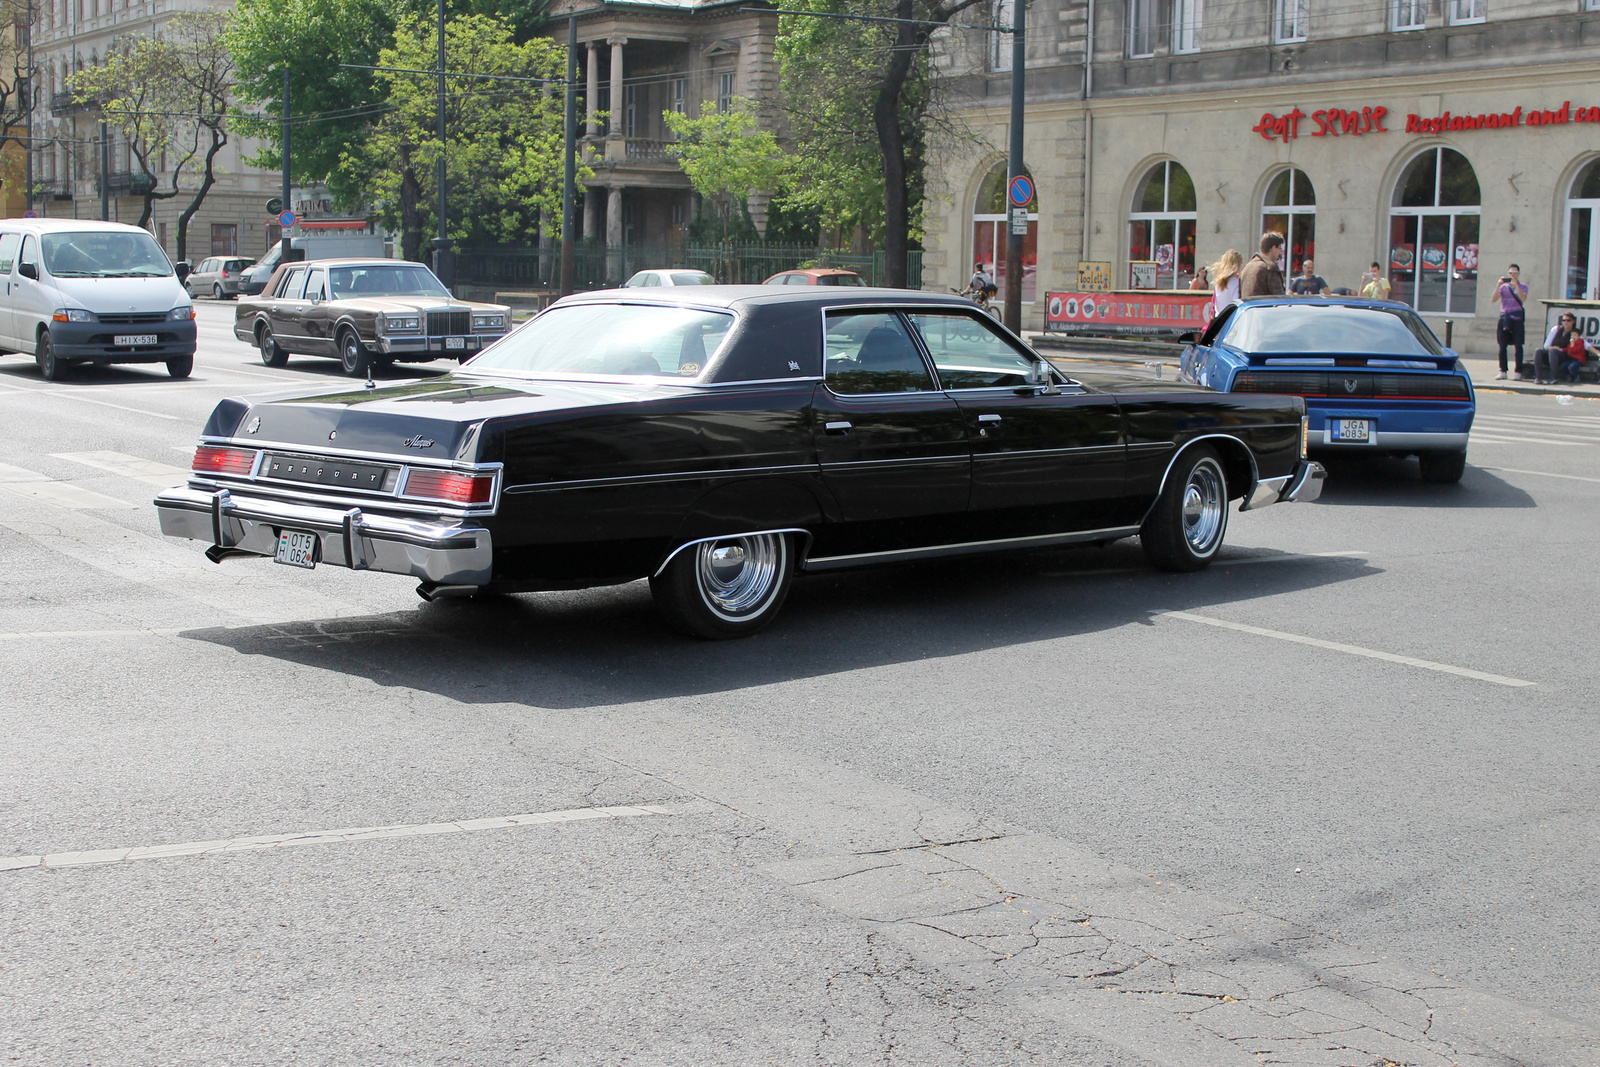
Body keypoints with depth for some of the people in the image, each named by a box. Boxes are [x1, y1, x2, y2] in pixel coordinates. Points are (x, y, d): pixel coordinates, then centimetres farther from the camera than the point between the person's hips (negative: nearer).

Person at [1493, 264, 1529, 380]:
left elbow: (1523, 298, -14)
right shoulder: (1503, 287, 12)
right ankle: (1502, 371, 7)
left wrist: (1515, 284, -17)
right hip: (1504, 317, 2)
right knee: (1502, 346, 1)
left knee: (1518, 346, -4)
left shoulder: (1522, 287, 7)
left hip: (1517, 318, -2)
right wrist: (1499, 284, -12)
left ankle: (1518, 372, -3)